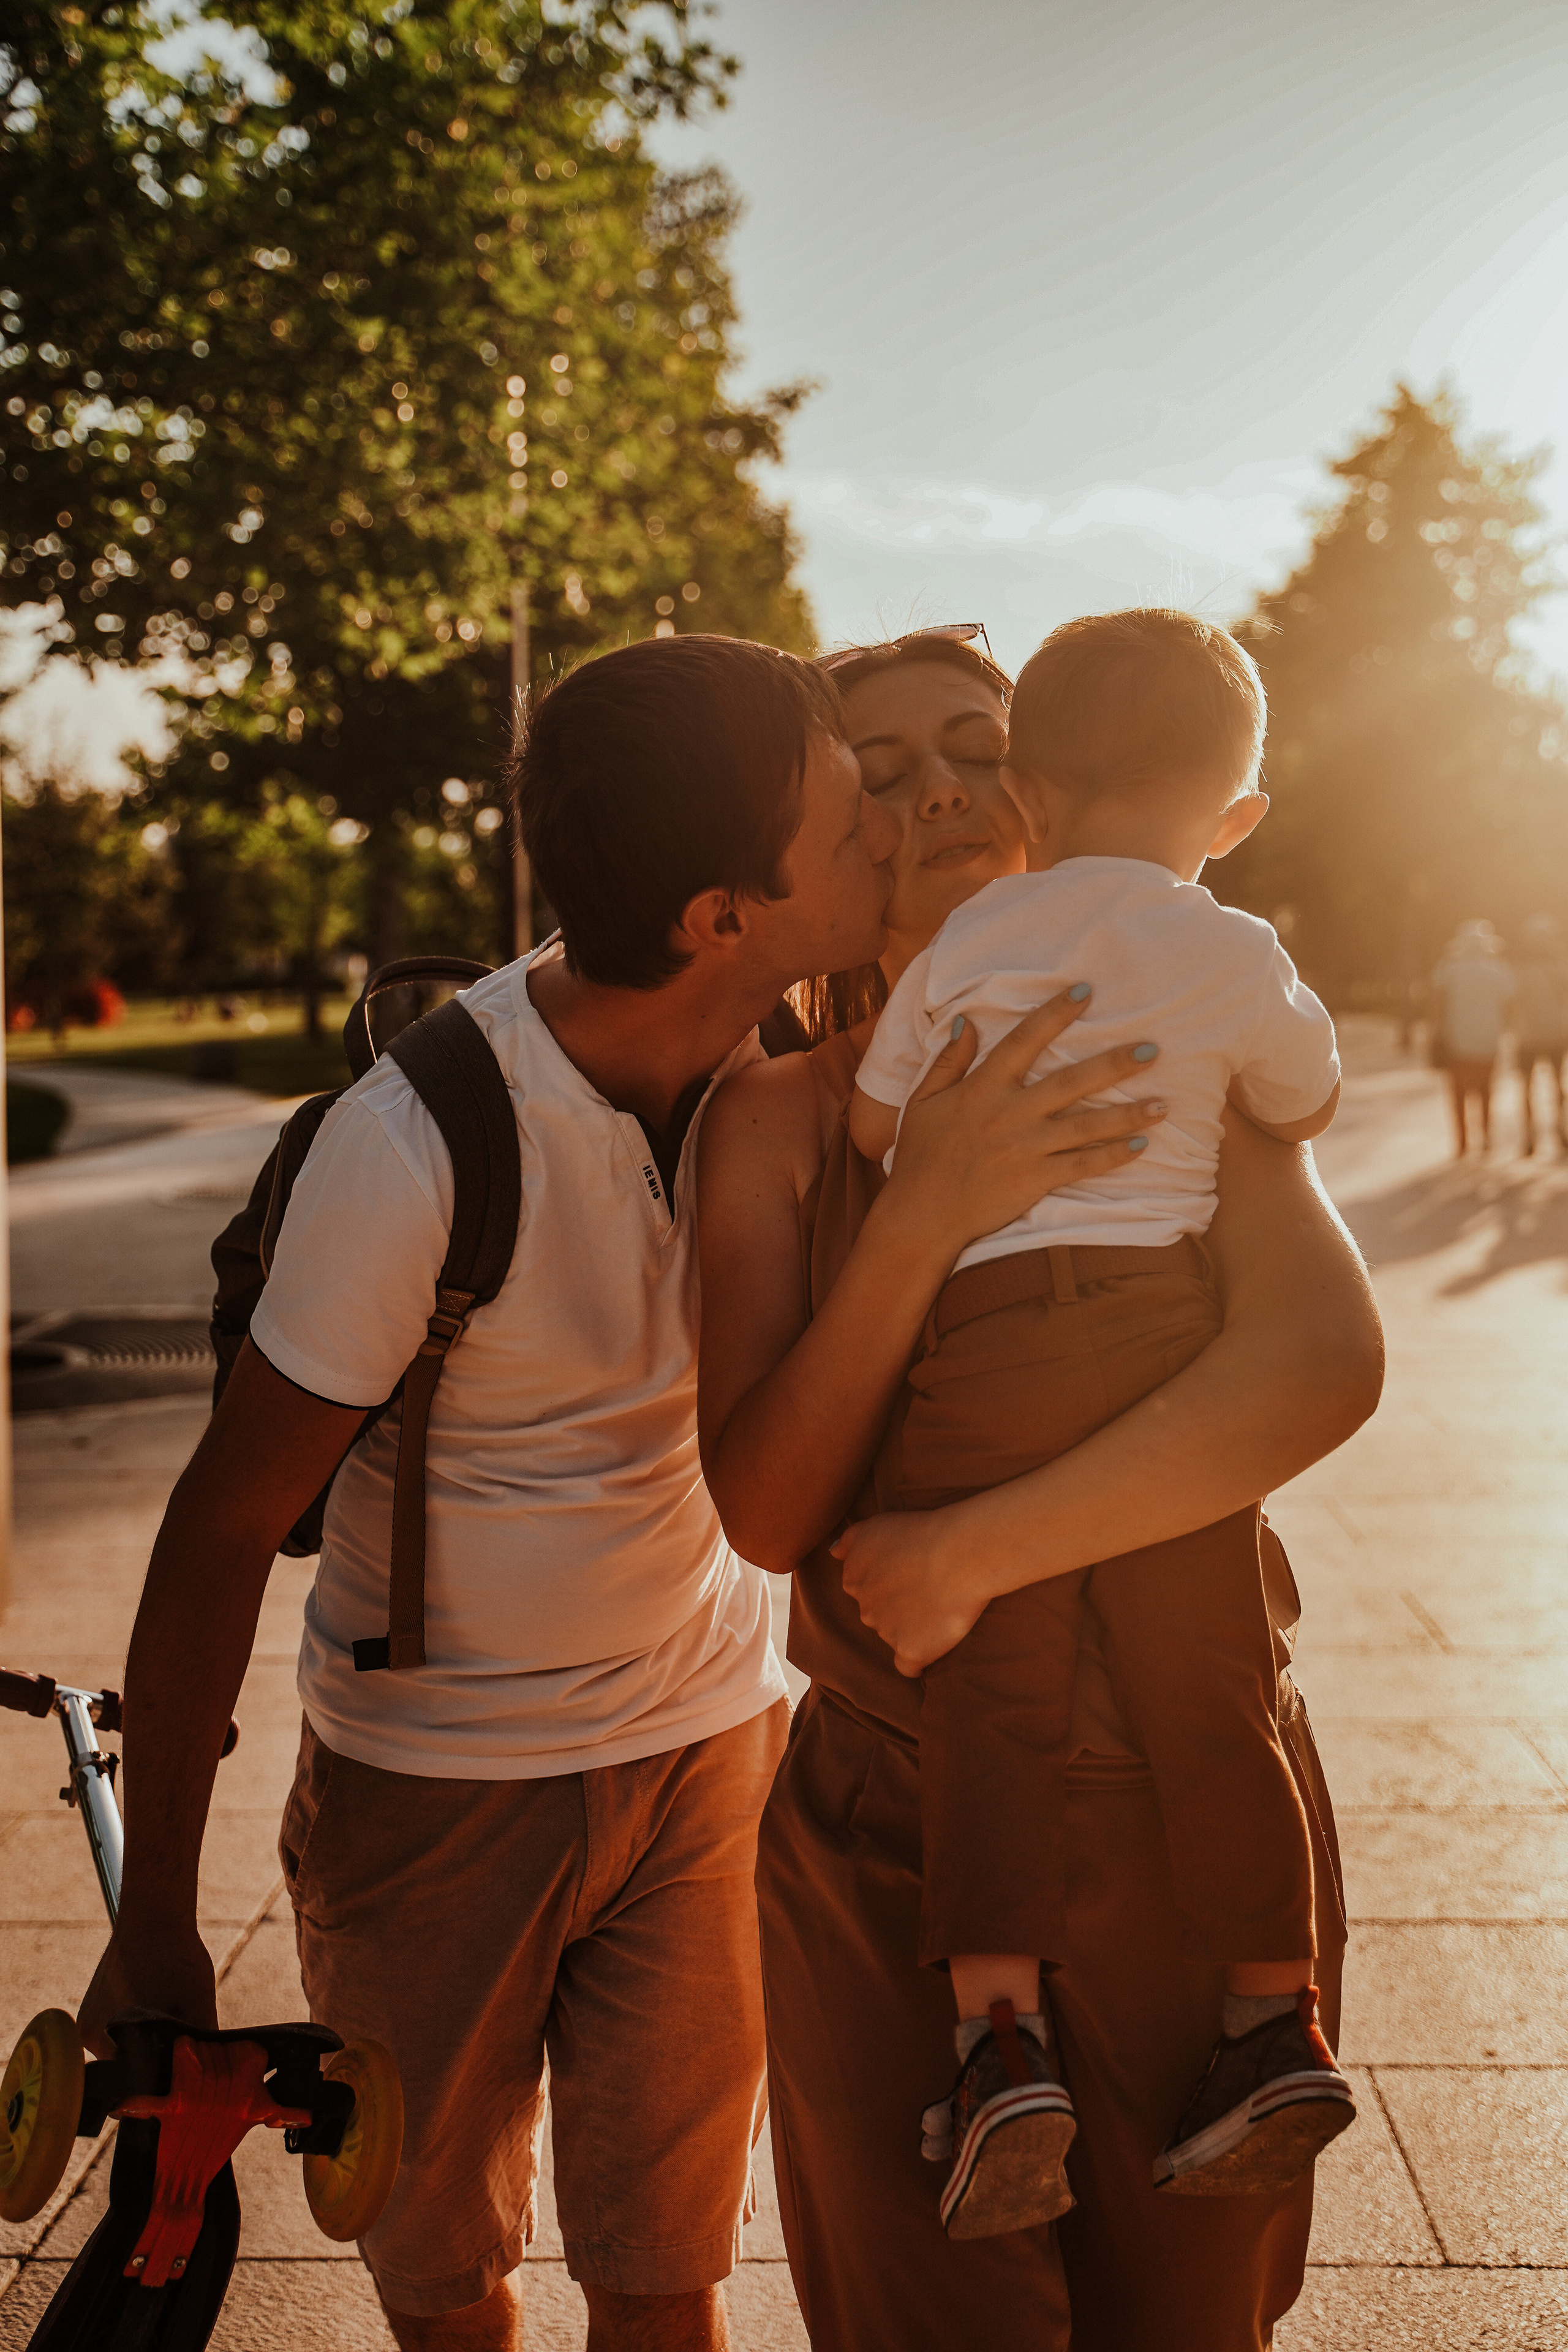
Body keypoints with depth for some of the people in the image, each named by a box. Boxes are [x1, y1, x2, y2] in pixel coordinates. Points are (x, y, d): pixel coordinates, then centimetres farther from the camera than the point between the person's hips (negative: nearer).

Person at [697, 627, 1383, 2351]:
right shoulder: (774, 1121, -6)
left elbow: (1322, 1364, -22)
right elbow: (763, 1506, -14)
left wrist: (972, 1550, -24)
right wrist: (925, 1218, -27)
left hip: (1187, 1805, 1)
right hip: (891, 1821, 0)